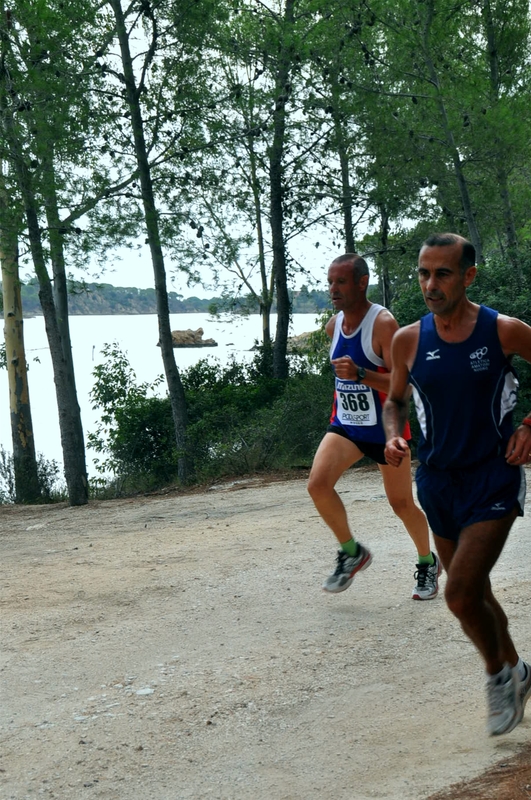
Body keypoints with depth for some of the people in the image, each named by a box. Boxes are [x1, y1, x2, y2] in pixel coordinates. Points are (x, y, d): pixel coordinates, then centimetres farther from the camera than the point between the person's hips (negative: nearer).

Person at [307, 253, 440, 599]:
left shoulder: (383, 323, -19)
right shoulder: (334, 325, 2)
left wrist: (360, 374, -37)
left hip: (385, 428, -5)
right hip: (345, 425, 5)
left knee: (402, 504, 8)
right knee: (318, 485, -18)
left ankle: (428, 564, 34)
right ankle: (352, 553, 3)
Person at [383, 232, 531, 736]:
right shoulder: (408, 341, -2)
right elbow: (396, 399, 12)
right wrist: (393, 436, -7)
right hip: (437, 481, 4)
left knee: (460, 595, -15)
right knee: (474, 595, 15)